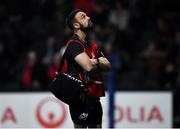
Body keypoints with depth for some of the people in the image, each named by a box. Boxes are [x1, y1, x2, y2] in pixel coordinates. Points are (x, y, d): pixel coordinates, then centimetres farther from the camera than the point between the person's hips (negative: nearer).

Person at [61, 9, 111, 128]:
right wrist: (100, 63, -1)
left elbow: (108, 66, 9)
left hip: (94, 98, 9)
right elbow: (88, 66, -23)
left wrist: (95, 62, -12)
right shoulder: (74, 44, -10)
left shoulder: (93, 46, 19)